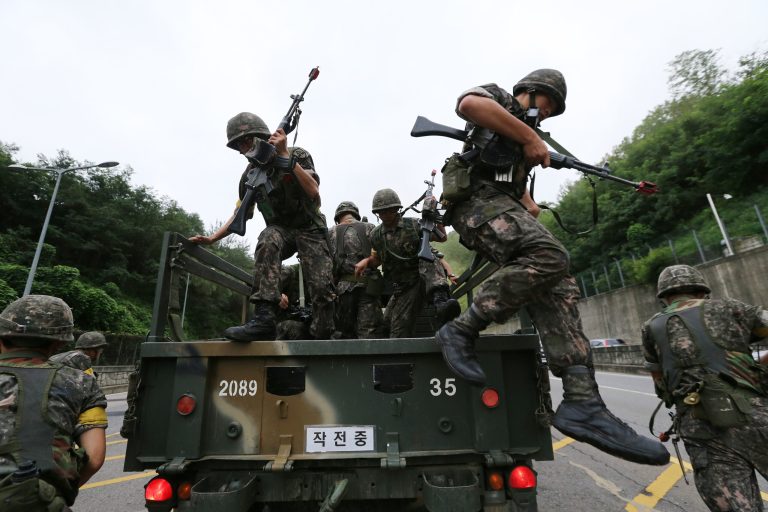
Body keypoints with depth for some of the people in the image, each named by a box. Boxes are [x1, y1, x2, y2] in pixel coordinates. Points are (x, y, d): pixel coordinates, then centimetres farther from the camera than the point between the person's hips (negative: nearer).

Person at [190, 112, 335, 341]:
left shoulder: (298, 155, -11)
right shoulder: (250, 176, 1)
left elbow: (313, 193, -25)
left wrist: (285, 156, -27)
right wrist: (212, 238, 0)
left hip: (309, 228, -2)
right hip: (281, 230, 3)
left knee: (322, 287, -18)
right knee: (267, 241, -35)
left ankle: (321, 339, 2)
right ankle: (263, 319, -39)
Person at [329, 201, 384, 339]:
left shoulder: (331, 232, 12)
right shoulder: (370, 228, 9)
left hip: (343, 288, 2)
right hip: (367, 287, -1)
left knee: (346, 334, 10)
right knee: (369, 333, -2)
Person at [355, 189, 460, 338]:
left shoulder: (414, 225, -3)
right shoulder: (375, 235, 5)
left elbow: (442, 237, -1)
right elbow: (377, 260, 20)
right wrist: (366, 261, -3)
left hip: (425, 279, -2)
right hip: (402, 289, 2)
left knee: (428, 257, -32)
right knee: (398, 332, -7)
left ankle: (440, 301, -48)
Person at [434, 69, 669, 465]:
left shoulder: (523, 138, 37)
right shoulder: (496, 96, 15)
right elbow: (468, 104, -12)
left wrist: (532, 211, 12)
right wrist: (530, 137, -9)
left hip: (504, 204, 8)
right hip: (478, 199, -8)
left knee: (558, 289, -9)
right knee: (547, 255, -31)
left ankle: (582, 402, -14)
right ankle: (461, 330, -23)